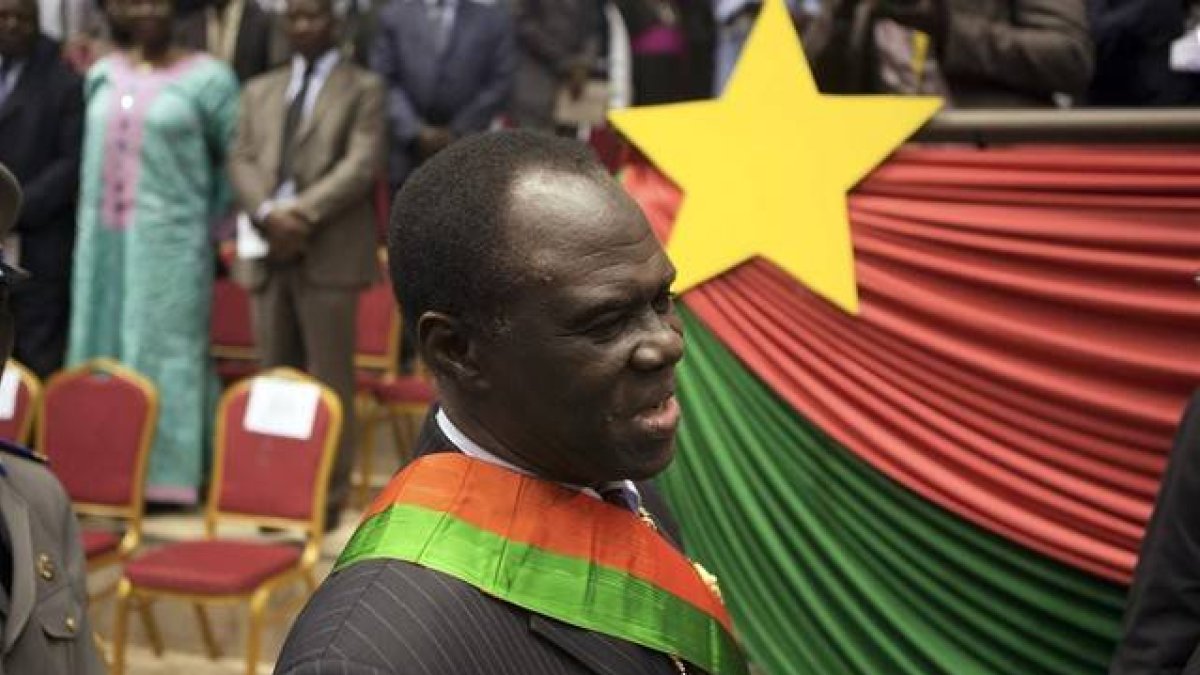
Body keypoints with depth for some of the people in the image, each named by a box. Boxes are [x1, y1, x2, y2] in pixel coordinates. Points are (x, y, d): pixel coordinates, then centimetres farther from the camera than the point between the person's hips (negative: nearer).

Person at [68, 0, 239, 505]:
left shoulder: (207, 77, -4)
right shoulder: (102, 74, 11)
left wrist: (209, 218, 0)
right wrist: (92, 217, 15)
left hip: (170, 239, -5)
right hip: (103, 239, 5)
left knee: (164, 350, -2)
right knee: (102, 350, 8)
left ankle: (164, 473, 3)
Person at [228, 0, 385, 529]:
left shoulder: (363, 88, 5)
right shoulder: (260, 90, 19)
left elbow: (362, 164, -8)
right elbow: (241, 160, 8)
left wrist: (303, 213, -17)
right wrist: (268, 213, -11)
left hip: (329, 253, -4)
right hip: (268, 250, 5)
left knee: (329, 381, -1)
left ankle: (329, 497, 5)